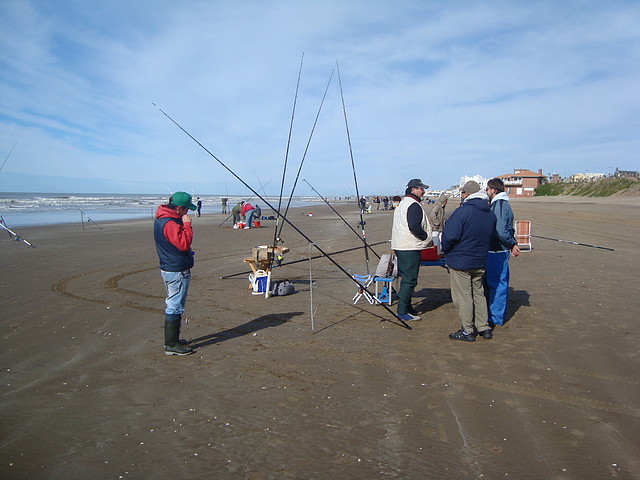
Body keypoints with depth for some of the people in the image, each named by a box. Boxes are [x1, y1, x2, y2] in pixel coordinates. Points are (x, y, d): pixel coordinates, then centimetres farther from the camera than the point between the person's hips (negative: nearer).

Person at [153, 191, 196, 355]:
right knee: (175, 307, -4)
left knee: (173, 305, 20)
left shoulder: (161, 219, 11)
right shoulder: (170, 224, -23)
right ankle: (171, 345, 4)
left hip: (169, 268, 11)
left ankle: (172, 339, 32)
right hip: (177, 271, -11)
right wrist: (187, 224, -21)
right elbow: (184, 243, -27)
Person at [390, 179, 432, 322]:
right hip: (410, 248, -11)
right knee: (409, 279, -7)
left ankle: (406, 306, 26)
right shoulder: (414, 205, -14)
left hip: (400, 246, 11)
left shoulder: (402, 203, 20)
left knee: (406, 278, 17)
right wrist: (426, 236, -9)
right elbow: (414, 227, -24)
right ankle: (402, 312, -4)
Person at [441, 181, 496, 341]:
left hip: (460, 262, -7)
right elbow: (490, 237, 13)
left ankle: (467, 331, 11)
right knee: (478, 293, 19)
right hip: (480, 262, 7)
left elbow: (450, 236, -21)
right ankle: (484, 327, 25)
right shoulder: (491, 214, 5)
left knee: (463, 296, 3)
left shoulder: (462, 211, -19)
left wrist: (446, 250, -3)